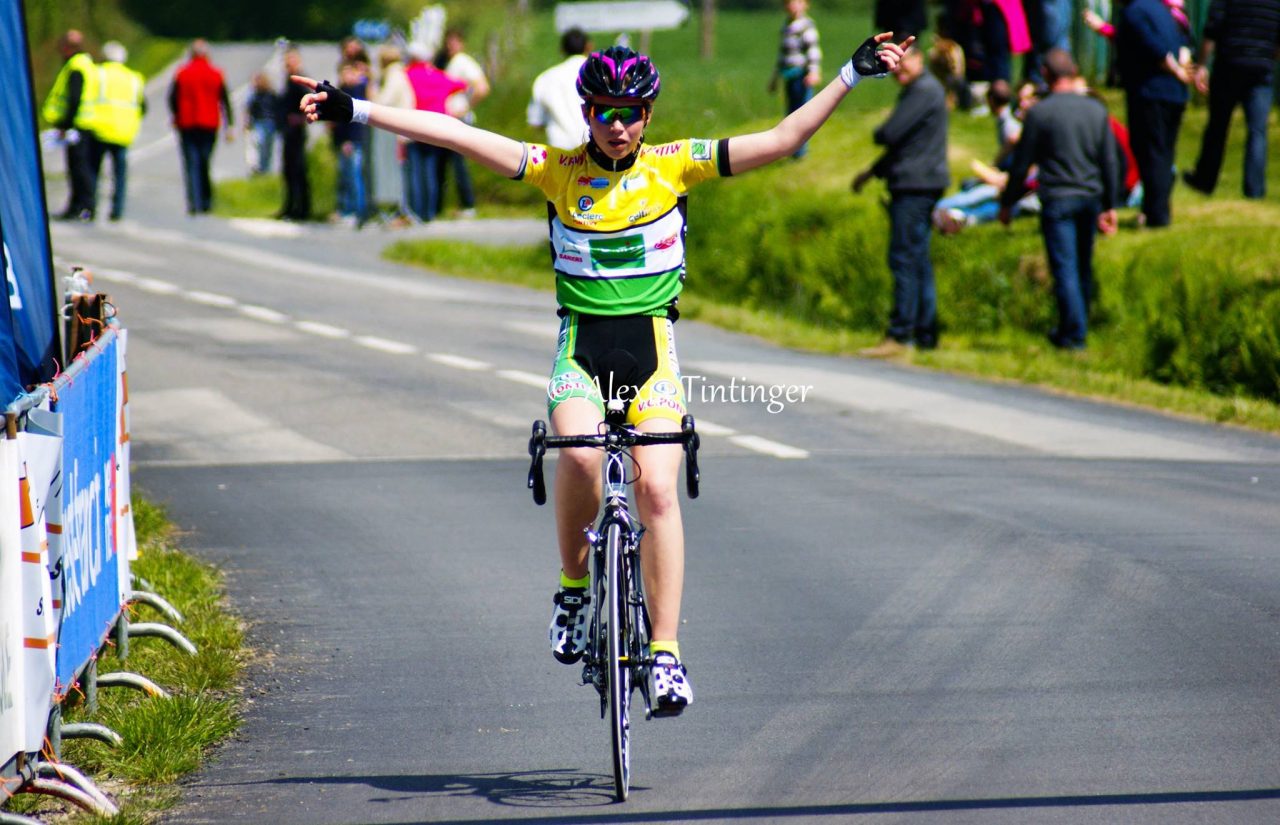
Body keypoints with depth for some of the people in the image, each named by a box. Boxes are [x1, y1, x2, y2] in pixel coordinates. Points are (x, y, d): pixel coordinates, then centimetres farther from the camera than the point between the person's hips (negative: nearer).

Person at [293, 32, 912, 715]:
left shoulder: (676, 166, 0)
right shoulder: (557, 170, -1)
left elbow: (782, 139, -3)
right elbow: (455, 135, -7)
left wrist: (853, 74, -10)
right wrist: (353, 110, -12)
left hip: (652, 348, 0)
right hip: (580, 346, 0)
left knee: (657, 489, -14)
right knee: (579, 453, -29)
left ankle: (665, 653, -8)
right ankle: (573, 585, -4)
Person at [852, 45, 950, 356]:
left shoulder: (925, 91, -13)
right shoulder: (915, 91, 20)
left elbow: (890, 134, -19)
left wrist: (877, 134, 3)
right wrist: (873, 171, 29)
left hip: (916, 187, -11)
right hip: (914, 185, 11)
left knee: (905, 260, -11)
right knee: (918, 262, 12)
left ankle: (899, 336, -13)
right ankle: (925, 334, 14)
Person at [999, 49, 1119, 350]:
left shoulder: (1039, 113, -9)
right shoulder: (1096, 109, 3)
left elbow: (1021, 164, -5)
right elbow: (1110, 161, 7)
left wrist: (1007, 203, 7)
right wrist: (1109, 206, 15)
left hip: (1057, 200, -4)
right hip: (1091, 197, 5)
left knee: (1065, 267, -3)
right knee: (1084, 266, 15)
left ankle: (1073, 333, -6)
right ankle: (1079, 325, 26)